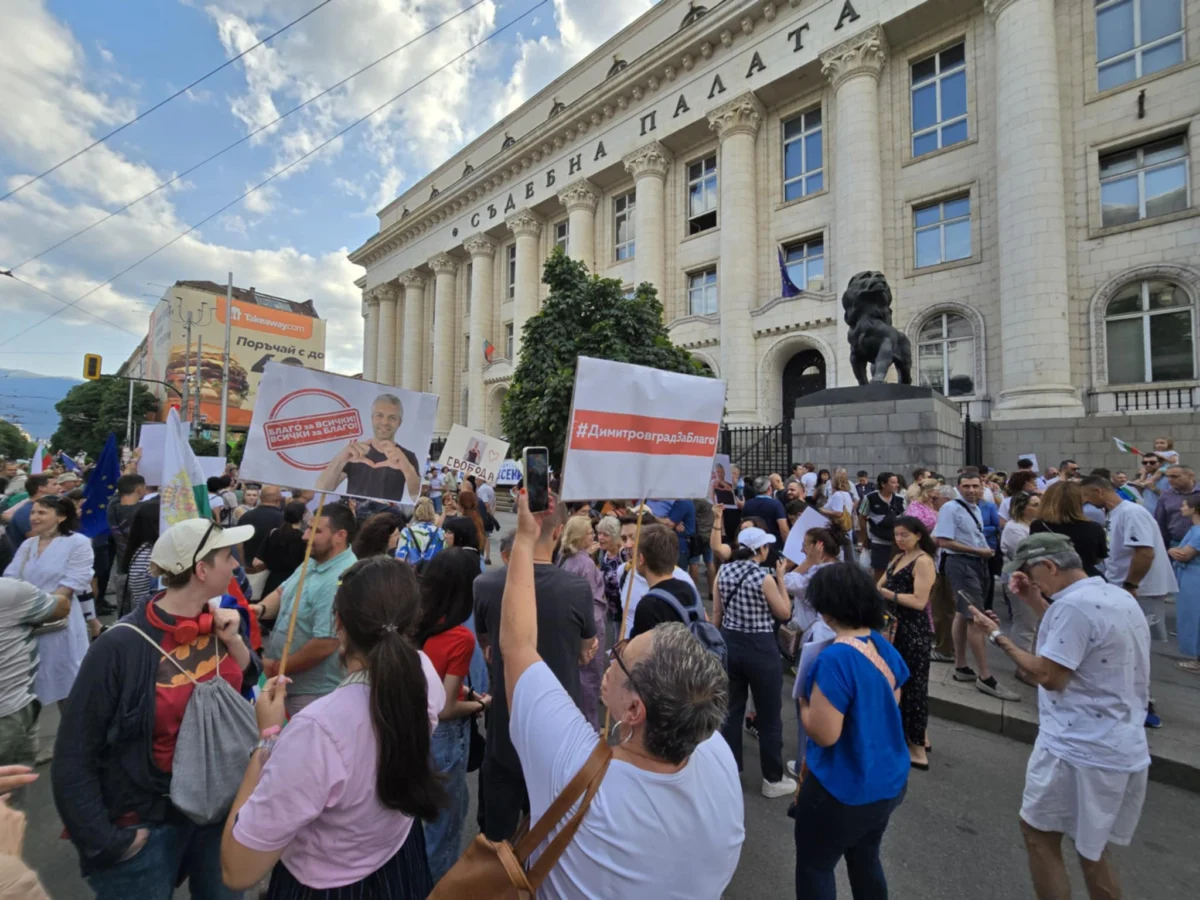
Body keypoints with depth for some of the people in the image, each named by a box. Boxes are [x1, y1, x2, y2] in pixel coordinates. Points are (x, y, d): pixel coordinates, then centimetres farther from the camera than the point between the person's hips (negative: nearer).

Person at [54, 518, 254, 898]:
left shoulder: (217, 624, -8)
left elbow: (246, 687, 4)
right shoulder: (121, 647, -23)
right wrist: (106, 842, -12)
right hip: (147, 823, -5)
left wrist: (233, 641, -14)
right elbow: (73, 758, -14)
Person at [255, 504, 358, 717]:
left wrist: (275, 668, -15)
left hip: (312, 692, -8)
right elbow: (282, 591, 13)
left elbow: (324, 645, -30)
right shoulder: (314, 561, 1)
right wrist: (261, 608, -10)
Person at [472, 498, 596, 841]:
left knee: (496, 838, 22)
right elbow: (585, 655, -1)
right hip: (562, 728, 0)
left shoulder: (485, 585, -17)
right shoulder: (578, 590, -21)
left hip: (505, 728, 1)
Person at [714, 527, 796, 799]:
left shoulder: (723, 571, -3)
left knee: (731, 710, 18)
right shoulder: (764, 578, -19)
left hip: (730, 644, 5)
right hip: (760, 648, -5)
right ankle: (773, 780, 29)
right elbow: (785, 613, -5)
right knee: (768, 717, 13)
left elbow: (717, 613, 4)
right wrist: (781, 578, 0)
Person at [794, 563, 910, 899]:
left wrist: (803, 699, -9)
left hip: (844, 790, -7)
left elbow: (824, 733, -26)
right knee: (865, 860, 28)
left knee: (814, 867, 15)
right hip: (889, 782, 8)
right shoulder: (884, 646, -3)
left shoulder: (835, 659, -29)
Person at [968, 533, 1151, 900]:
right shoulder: (1118, 596, 6)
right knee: (1091, 849, 22)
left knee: (1038, 834, 11)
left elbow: (1051, 677, -22)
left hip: (1079, 751, -9)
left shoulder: (1074, 604, -23)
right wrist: (1035, 602, 8)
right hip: (1123, 750, 9)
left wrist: (998, 636, -14)